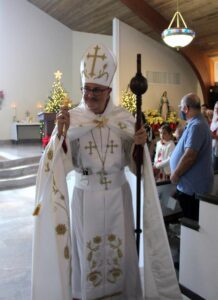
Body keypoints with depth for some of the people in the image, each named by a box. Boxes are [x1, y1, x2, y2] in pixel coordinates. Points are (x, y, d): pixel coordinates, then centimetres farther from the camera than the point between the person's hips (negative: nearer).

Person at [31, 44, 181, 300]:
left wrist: (139, 144, -20)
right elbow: (65, 164, -12)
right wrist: (61, 134, -28)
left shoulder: (123, 118, -3)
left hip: (117, 195, 2)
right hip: (85, 197, -1)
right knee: (88, 249, 11)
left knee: (119, 247, 13)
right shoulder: (71, 119, -7)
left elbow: (132, 162, 1)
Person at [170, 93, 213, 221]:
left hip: (193, 185, -10)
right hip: (193, 184, 10)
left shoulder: (196, 126, -22)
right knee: (194, 221, 19)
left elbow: (189, 156, -27)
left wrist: (175, 174, -17)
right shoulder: (197, 123, 13)